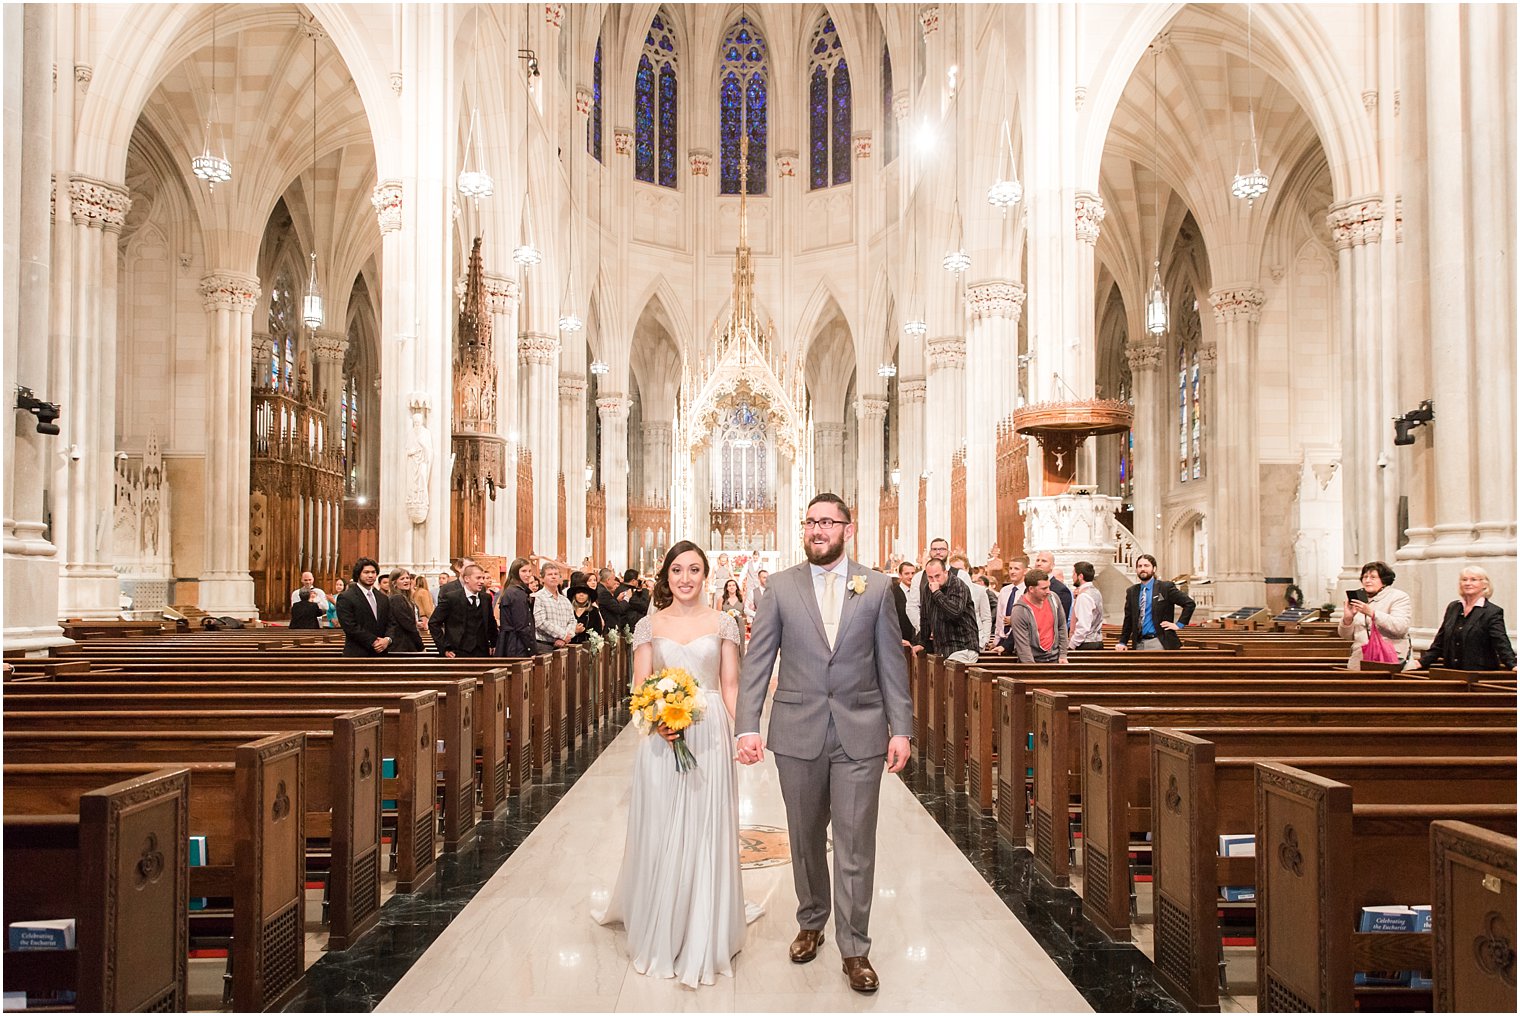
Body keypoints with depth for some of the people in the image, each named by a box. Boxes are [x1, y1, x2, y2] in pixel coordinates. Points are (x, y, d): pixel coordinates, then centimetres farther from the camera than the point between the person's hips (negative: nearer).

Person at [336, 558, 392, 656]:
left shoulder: (383, 598, 16)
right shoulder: (346, 598, -4)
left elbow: (389, 623, 14)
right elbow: (350, 627, -12)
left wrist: (388, 639, -7)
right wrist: (373, 642, -14)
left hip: (380, 653, 6)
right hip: (357, 654, -5)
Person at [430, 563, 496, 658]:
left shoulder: (486, 598, 10)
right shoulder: (451, 597, -4)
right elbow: (433, 623, -2)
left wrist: (494, 644, 13)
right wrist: (444, 649, -6)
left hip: (482, 653, 4)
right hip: (458, 653, -4)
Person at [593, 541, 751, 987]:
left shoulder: (723, 624, 4)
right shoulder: (649, 625, 6)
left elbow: (731, 686, 4)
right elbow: (640, 686, 5)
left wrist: (739, 733, -8)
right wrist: (657, 719, -14)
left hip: (710, 737, -1)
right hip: (661, 738, 1)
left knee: (706, 833, 4)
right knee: (659, 834, 7)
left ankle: (703, 940, 19)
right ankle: (660, 935, 25)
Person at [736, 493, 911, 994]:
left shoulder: (877, 587, 1)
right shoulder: (780, 587, 1)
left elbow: (891, 662, 2)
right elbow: (757, 660, -1)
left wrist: (900, 728, -2)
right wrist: (748, 726, -10)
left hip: (860, 733, -1)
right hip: (798, 732, 1)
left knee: (855, 845, 3)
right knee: (805, 838, 15)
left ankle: (854, 948, 16)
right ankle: (811, 922, 36)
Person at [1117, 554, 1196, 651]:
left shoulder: (1166, 587, -1)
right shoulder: (1131, 592, 12)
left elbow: (1190, 603, -1)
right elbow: (1128, 620, 15)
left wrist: (1179, 624, -5)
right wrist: (1122, 642, 8)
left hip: (1159, 643, -4)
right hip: (1138, 644, 4)